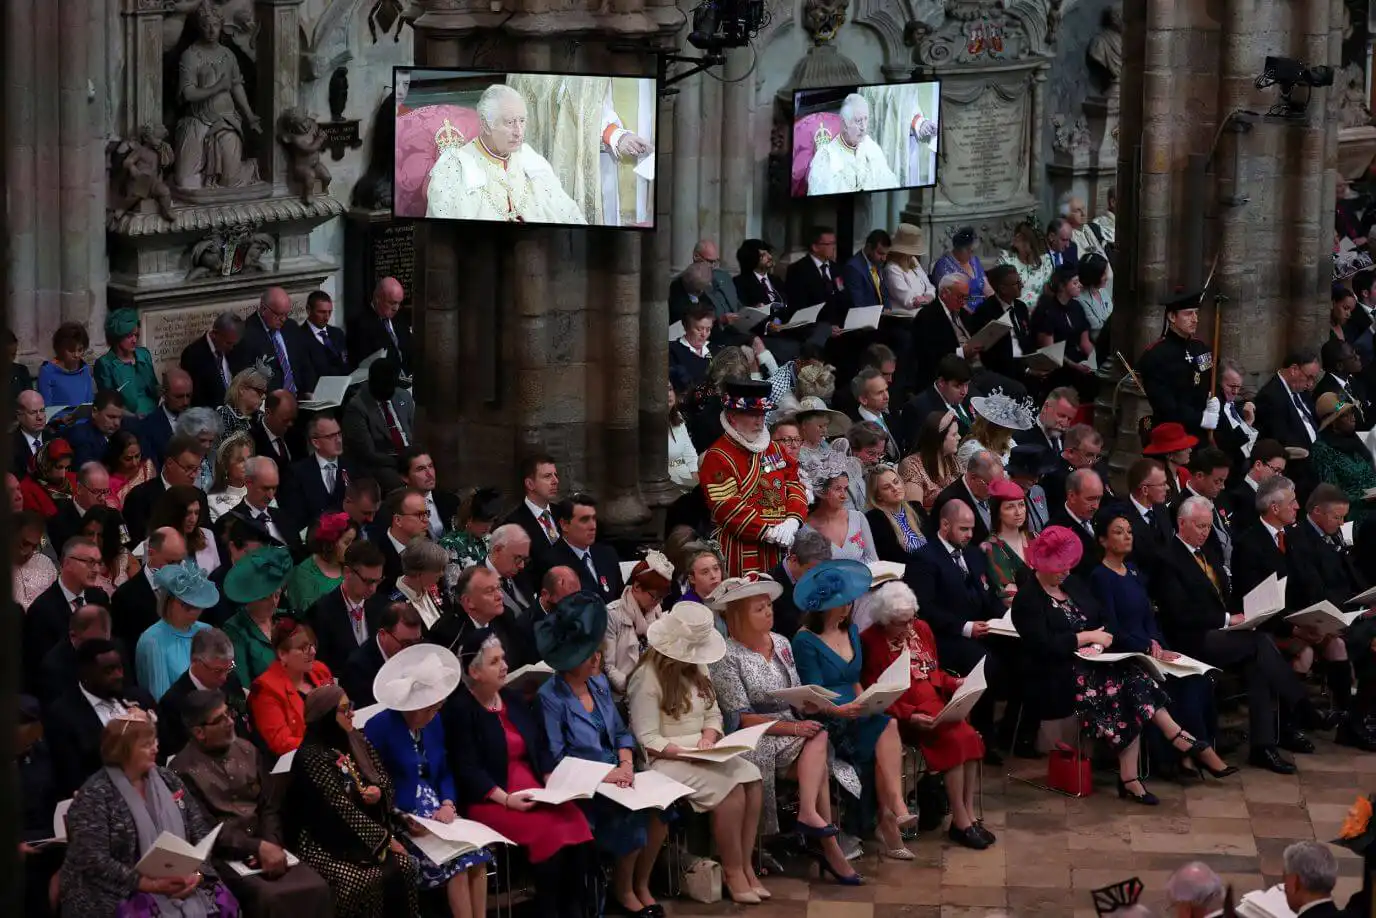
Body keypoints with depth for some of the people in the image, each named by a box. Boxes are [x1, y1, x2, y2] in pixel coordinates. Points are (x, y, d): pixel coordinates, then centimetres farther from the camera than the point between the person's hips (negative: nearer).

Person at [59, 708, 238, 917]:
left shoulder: (168, 781, 12)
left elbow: (201, 833, 11)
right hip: (119, 896, -5)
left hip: (179, 887, 5)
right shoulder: (96, 796, -6)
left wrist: (197, 873, -9)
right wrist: (151, 884, -20)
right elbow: (94, 862, -15)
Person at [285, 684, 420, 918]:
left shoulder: (358, 742, 9)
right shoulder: (311, 756, -15)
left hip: (365, 834, 6)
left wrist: (379, 793, -10)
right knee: (367, 881, -30)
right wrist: (384, 838, -17)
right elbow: (341, 807, -19)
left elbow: (386, 783, 16)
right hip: (323, 842, -6)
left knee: (404, 866, -20)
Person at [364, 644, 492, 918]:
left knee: (475, 848, -21)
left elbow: (444, 771, 12)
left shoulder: (434, 722, 9)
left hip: (434, 811, 6)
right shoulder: (379, 728, -12)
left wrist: (448, 804, -8)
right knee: (455, 855, -26)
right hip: (398, 819, -6)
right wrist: (400, 819, -22)